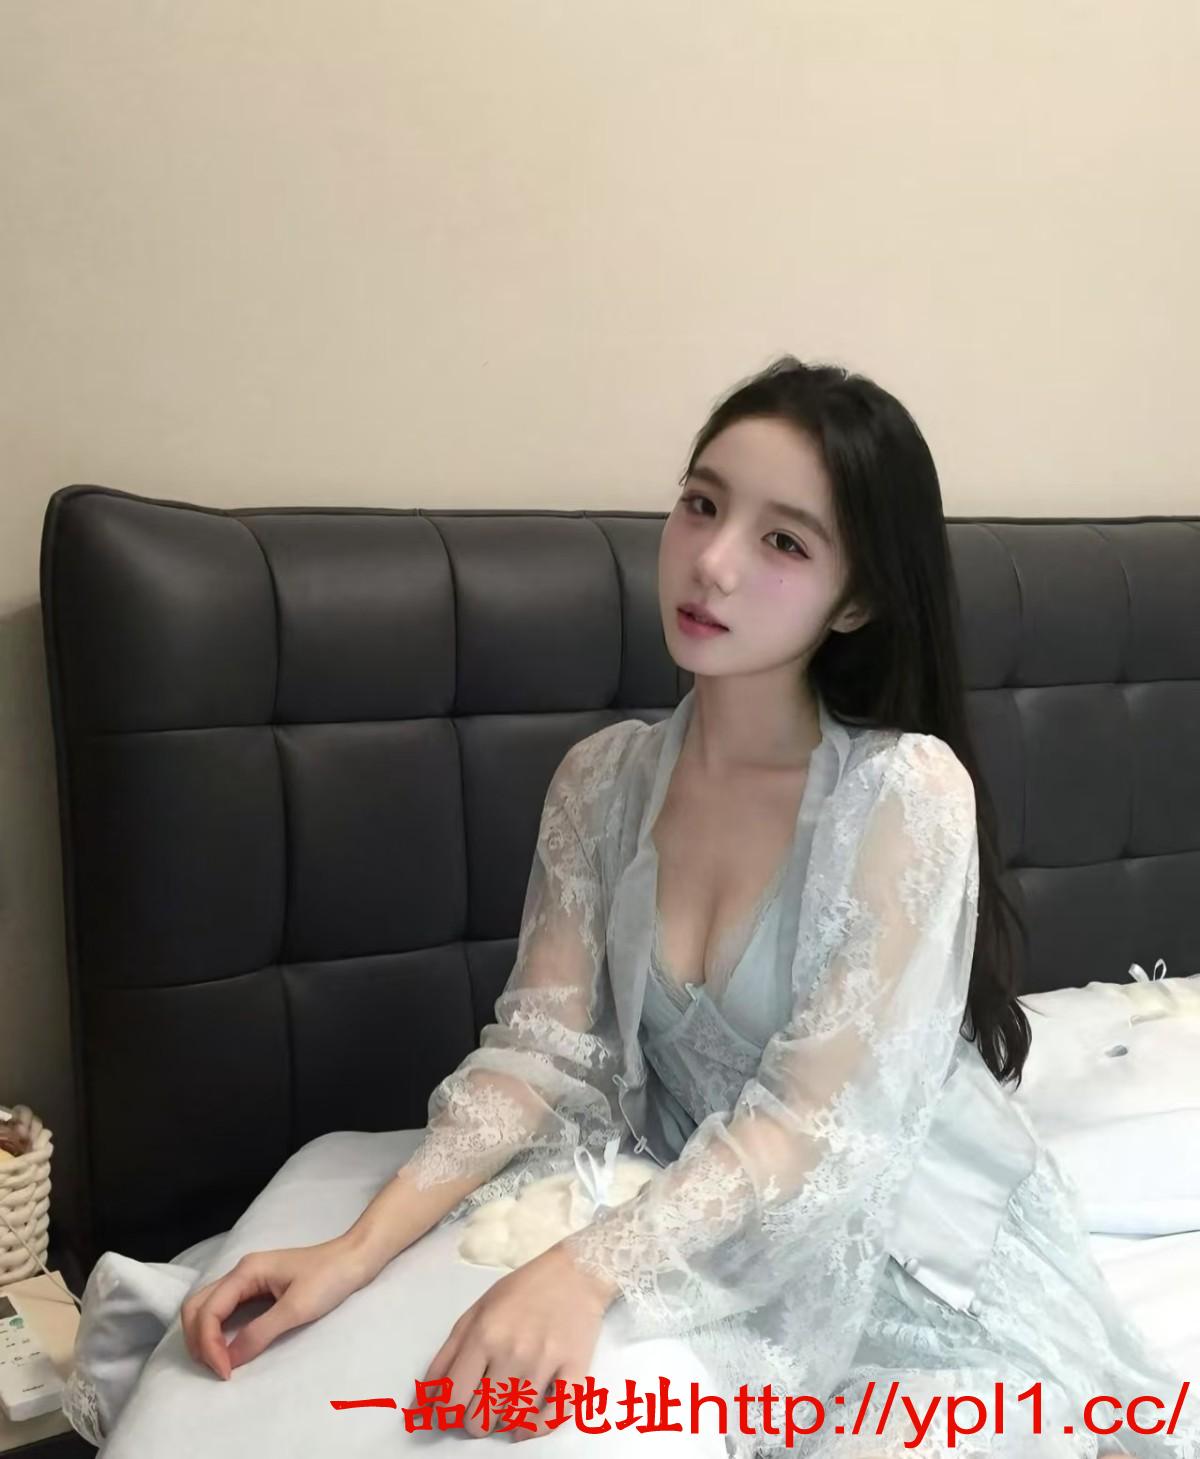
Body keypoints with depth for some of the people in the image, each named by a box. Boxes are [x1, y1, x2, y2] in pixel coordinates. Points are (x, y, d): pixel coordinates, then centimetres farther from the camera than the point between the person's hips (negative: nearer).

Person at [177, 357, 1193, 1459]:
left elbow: (815, 1119, -22)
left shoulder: (908, 787, -20)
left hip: (921, 1244, -3)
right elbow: (540, 1052, -7)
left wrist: (584, 1273, -35)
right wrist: (360, 1247, -20)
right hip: (708, 1232, 4)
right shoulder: (601, 777, -4)